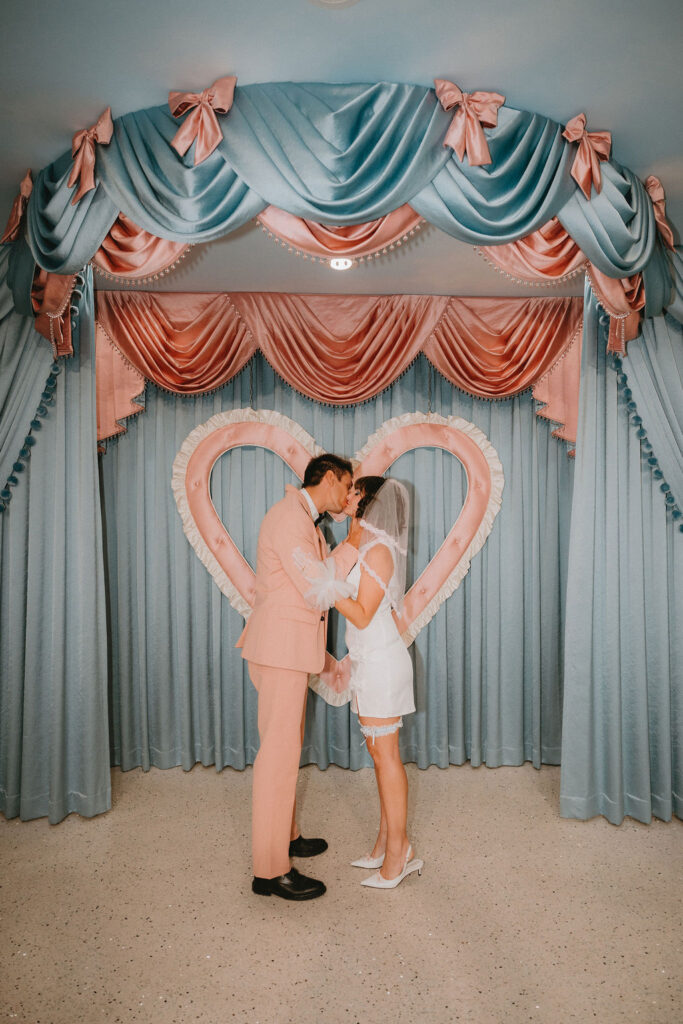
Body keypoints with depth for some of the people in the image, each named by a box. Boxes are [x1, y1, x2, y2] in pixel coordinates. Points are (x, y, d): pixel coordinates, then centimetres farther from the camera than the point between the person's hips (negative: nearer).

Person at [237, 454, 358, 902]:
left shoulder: (306, 520, 15)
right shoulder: (289, 518, -18)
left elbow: (322, 577, 14)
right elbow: (320, 592, -21)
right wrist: (354, 545, -13)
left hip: (292, 648, 11)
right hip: (281, 649, -11)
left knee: (288, 746, 20)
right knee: (279, 752, -3)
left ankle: (286, 835, 36)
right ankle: (270, 871, 8)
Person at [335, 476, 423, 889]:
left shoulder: (378, 550, -16)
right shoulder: (357, 544, 12)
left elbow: (362, 615, -18)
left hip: (381, 661, -9)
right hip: (369, 661, 9)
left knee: (385, 753, -1)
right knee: (380, 752, 14)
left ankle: (398, 853, 12)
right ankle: (388, 844, 25)